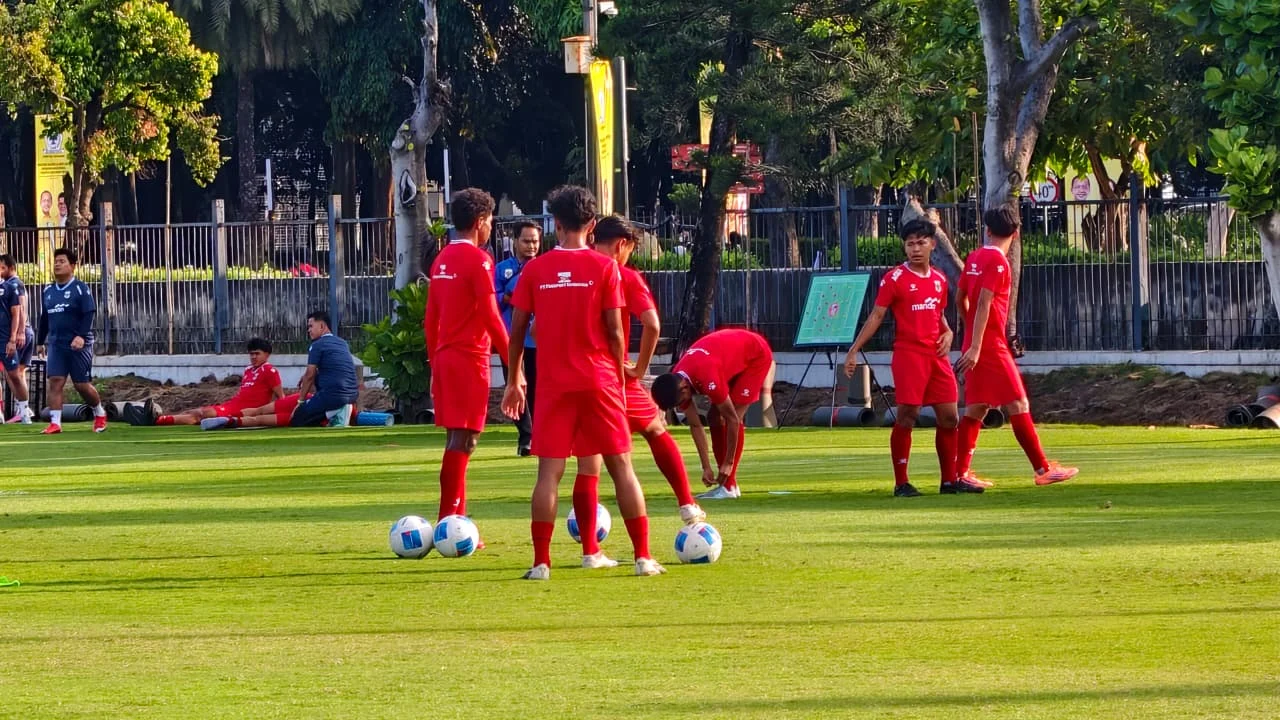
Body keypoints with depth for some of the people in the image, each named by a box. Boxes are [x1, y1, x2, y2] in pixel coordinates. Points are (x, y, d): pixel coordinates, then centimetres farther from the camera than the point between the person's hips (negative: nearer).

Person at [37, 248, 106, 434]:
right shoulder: (48, 292, 13)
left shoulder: (80, 289, -5)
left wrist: (81, 336, -25)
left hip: (79, 345, -5)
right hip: (57, 345, 5)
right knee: (55, 381, -10)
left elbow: (89, 314, -13)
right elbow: (45, 319, 21)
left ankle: (99, 413, 26)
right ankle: (55, 423, -11)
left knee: (82, 385, 1)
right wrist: (40, 342, 21)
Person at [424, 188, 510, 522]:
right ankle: (449, 522, -13)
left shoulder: (442, 259, 14)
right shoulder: (478, 259, -10)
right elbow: (490, 316, -15)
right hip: (470, 358, -8)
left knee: (456, 440, 13)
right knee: (463, 441, -9)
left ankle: (456, 520, 16)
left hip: (444, 357, 8)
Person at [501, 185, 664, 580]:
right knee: (621, 465, 6)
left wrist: (514, 380, 14)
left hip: (554, 384, 1)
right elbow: (615, 333, -4)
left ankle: (541, 562, -5)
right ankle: (643, 557, 3)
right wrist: (619, 378, 8)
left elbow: (517, 331, 3)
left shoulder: (535, 270, 1)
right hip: (599, 381, -1)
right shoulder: (604, 268, -3)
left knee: (550, 471, 0)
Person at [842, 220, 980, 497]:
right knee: (907, 417, -8)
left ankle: (949, 480, 15)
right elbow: (876, 316, -4)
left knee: (949, 417, 6)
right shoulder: (895, 279, -4)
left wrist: (947, 332, 4)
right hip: (908, 355, -6)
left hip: (936, 355, 6)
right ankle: (901, 483, -2)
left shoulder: (939, 280, 13)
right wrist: (854, 351, -9)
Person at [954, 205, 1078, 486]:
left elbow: (961, 298, 19)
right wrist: (975, 347, -24)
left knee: (976, 407, 11)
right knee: (1018, 404, -5)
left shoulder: (975, 257, 11)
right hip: (991, 345, -8)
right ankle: (1043, 468, -4)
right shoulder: (998, 261, -13)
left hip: (977, 344, 8)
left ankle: (960, 472, 10)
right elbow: (983, 304, -20)